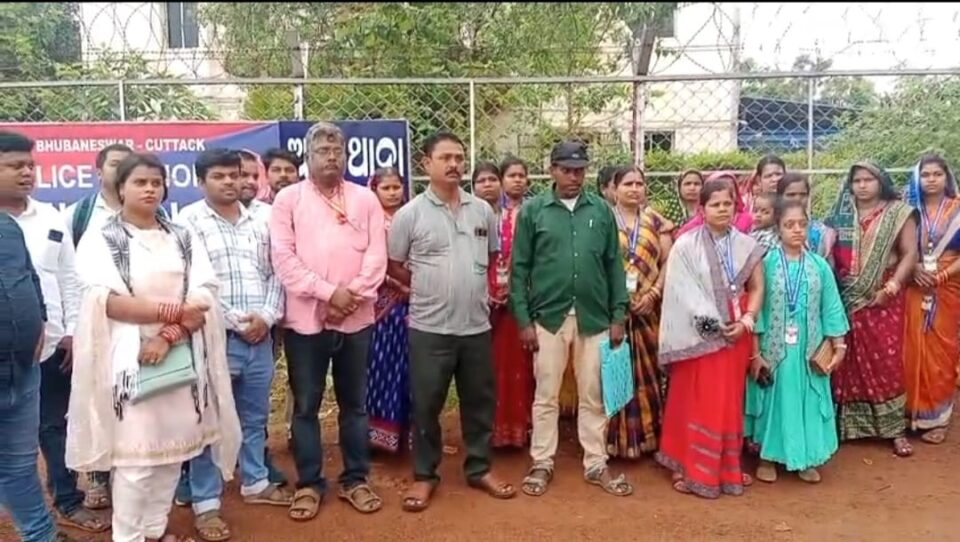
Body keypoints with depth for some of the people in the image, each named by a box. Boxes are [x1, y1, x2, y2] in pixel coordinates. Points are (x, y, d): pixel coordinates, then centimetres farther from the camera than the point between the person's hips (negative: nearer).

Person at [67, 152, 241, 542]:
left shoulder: (183, 240, 10)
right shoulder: (100, 241, 1)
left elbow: (204, 298, -1)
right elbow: (110, 302, -13)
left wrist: (167, 336, -15)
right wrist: (173, 311, -15)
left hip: (181, 359, 4)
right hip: (128, 360, -4)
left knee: (173, 447, 9)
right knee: (134, 452, -3)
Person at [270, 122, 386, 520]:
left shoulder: (365, 199, 7)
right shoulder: (289, 199, 2)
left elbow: (376, 255, 0)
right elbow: (283, 257, -7)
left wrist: (351, 296, -13)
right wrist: (329, 292, -14)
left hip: (356, 319, 2)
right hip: (305, 319, -1)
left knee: (354, 403, 11)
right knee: (306, 405, 7)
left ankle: (355, 479, 24)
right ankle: (309, 483, 21)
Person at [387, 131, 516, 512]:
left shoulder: (483, 210, 5)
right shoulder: (410, 214, -5)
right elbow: (392, 266, 1)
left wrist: (475, 286, 10)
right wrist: (427, 288, 1)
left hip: (477, 325, 4)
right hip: (429, 328, -3)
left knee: (480, 401, 13)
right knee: (426, 404, 6)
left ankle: (479, 468, 30)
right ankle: (424, 475, 22)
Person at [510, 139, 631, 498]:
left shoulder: (602, 210, 5)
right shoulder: (533, 211, 0)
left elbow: (614, 265, 7)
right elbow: (519, 268, 0)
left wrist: (618, 315, 2)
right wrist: (523, 319, -6)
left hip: (594, 318, 2)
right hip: (549, 317, -1)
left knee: (593, 396, 11)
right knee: (546, 395, 9)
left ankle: (596, 465, 24)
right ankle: (542, 464, 22)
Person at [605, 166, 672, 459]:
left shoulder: (657, 222, 10)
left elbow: (668, 262, 5)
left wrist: (654, 293, -8)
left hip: (647, 308, 2)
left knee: (647, 372, 5)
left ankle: (646, 435, 16)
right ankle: (614, 438, 7)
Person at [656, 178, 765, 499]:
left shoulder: (746, 246, 6)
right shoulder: (686, 245, -7)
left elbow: (757, 287, 8)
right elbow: (683, 292, -10)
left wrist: (746, 321, -7)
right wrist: (711, 324, -13)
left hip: (736, 330, 4)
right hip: (699, 334, -4)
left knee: (730, 402, 12)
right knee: (696, 401, 0)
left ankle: (728, 468, 24)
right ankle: (691, 469, 11)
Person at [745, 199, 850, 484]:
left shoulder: (819, 265, 1)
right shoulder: (766, 263, -7)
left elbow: (831, 308, 4)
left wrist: (839, 346, 2)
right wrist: (755, 352, -9)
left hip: (809, 350, 2)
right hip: (773, 349, -2)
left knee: (808, 400, 10)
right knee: (774, 399, 7)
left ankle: (807, 458, 25)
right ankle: (769, 456, 22)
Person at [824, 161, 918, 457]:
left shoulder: (898, 213, 2)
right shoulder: (841, 214, 9)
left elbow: (910, 253, -4)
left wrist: (892, 286, -15)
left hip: (882, 298, -2)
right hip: (846, 298, 2)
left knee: (886, 360, -4)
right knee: (848, 360, 5)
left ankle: (895, 428, 6)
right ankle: (847, 422, 15)